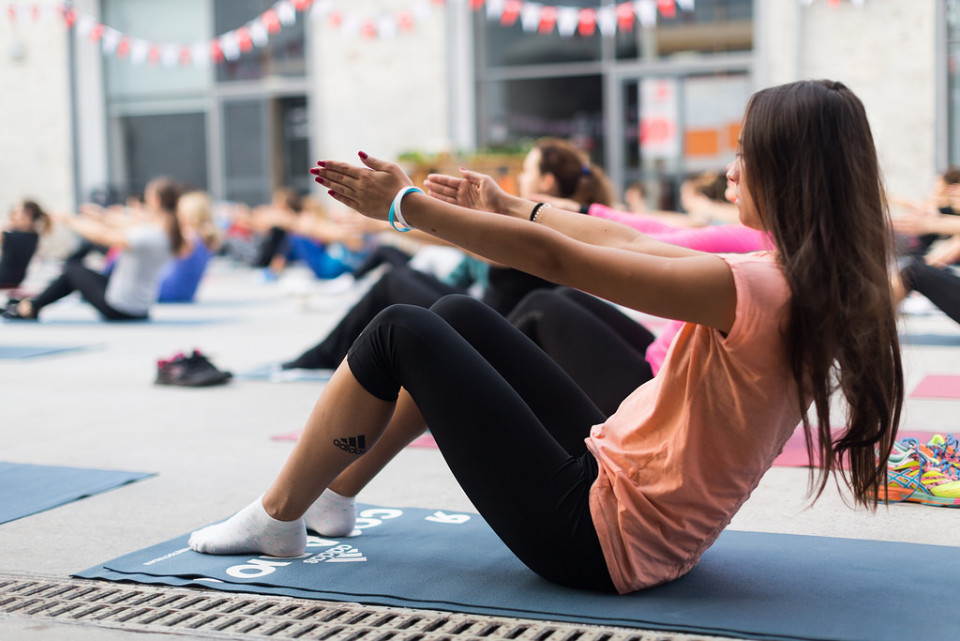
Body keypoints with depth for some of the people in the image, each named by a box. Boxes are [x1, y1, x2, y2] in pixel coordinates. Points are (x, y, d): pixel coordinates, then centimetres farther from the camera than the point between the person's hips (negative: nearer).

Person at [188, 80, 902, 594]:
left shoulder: (753, 289, -25)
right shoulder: (812, 282, 2)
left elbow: (552, 258, -22)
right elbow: (630, 242, 11)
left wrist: (404, 203, -13)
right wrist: (507, 205, 19)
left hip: (596, 537, -9)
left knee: (400, 333, -3)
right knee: (457, 317, 14)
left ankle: (277, 518, 14)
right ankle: (332, 492, 28)